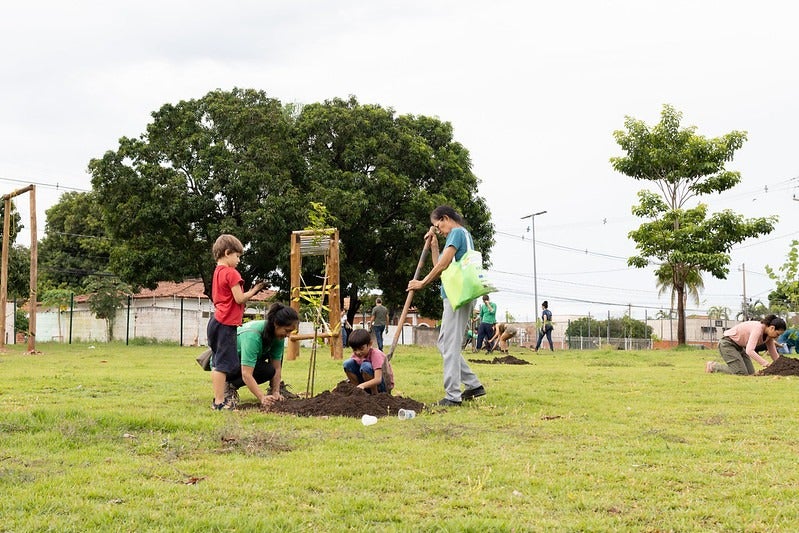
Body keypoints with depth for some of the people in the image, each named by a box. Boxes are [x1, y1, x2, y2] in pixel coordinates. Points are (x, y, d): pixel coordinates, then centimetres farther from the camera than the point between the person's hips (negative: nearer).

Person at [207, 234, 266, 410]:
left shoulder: (217, 272, 15)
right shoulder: (231, 273, -13)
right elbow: (239, 298, -16)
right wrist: (254, 290, -2)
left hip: (216, 321, 10)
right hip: (226, 324, -10)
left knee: (217, 363, 13)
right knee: (223, 364, -8)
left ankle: (218, 400, 18)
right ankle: (219, 402, -7)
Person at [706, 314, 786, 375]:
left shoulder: (769, 334, -4)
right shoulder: (758, 329, -31)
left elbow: (774, 355, 5)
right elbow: (749, 350, -41)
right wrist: (765, 363, -42)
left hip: (739, 346, 9)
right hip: (727, 344, -9)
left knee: (751, 372, 1)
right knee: (741, 372, -18)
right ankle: (713, 366, 0)